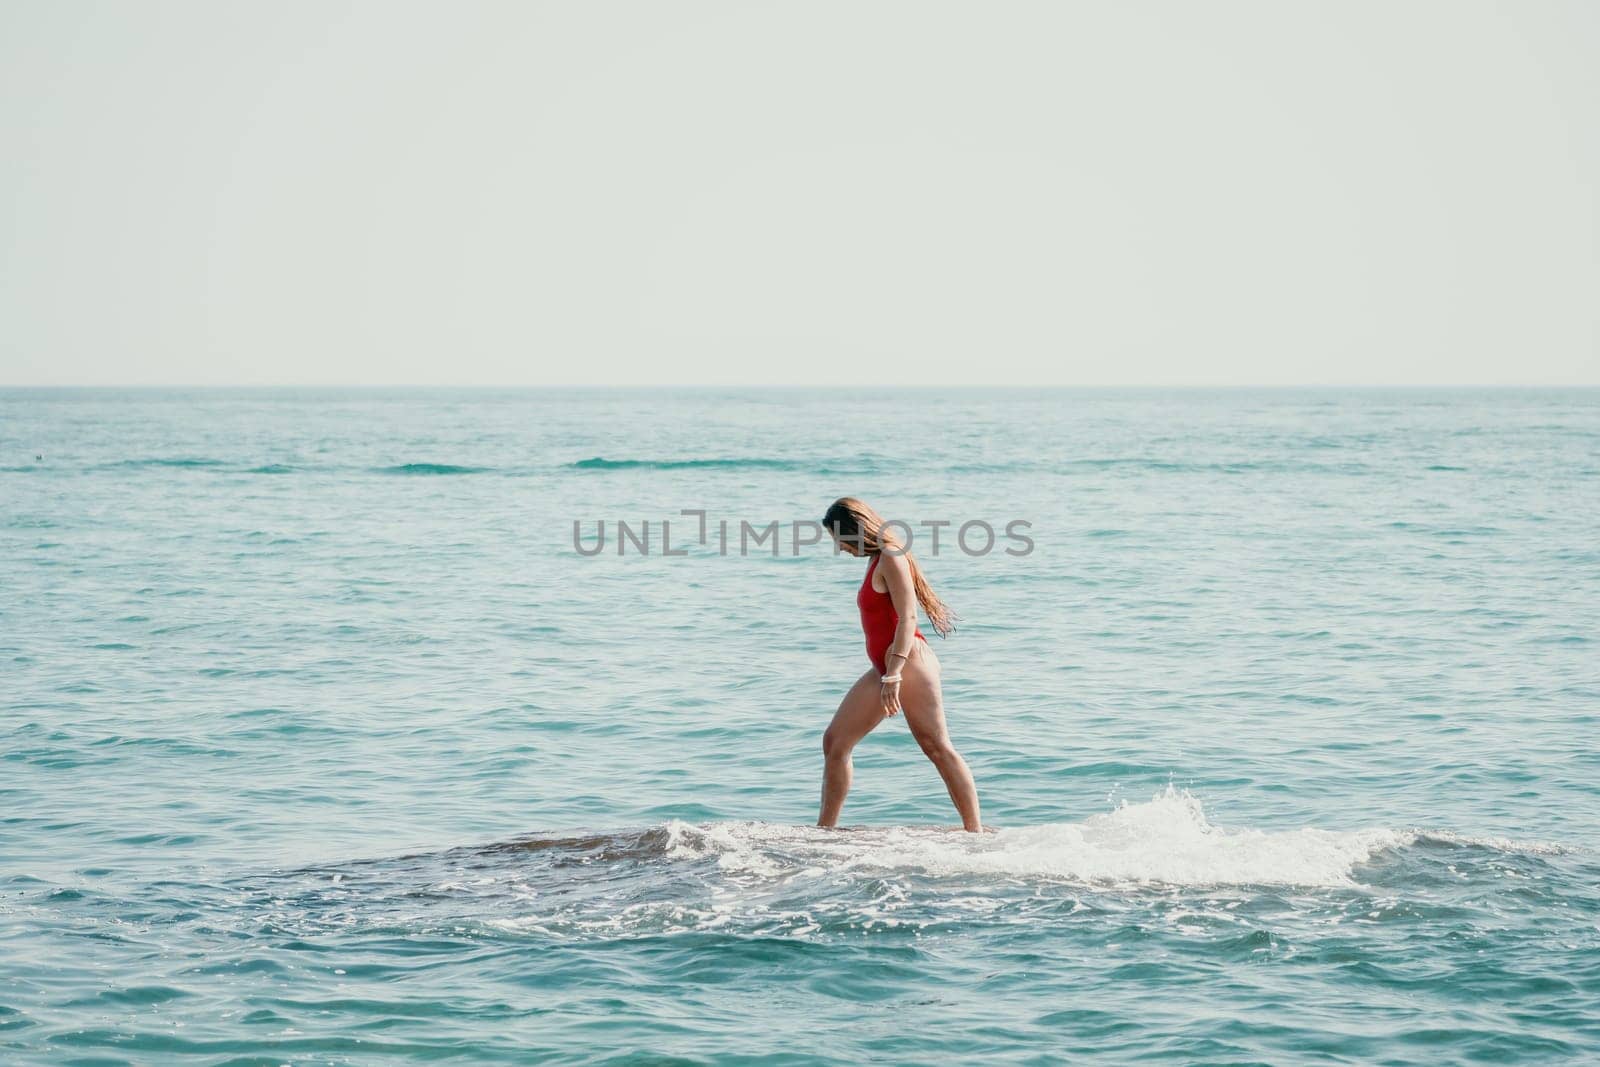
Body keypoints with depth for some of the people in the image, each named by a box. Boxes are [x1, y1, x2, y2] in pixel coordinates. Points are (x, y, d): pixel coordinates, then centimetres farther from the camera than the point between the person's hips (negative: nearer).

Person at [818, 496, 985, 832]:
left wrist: (894, 675, -27)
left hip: (910, 662, -11)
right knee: (834, 740, 7)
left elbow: (907, 618, -20)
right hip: (885, 668, 11)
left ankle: (975, 831, -9)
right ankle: (825, 827, 11)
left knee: (937, 748, -10)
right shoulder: (878, 560, 17)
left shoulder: (891, 558, -12)